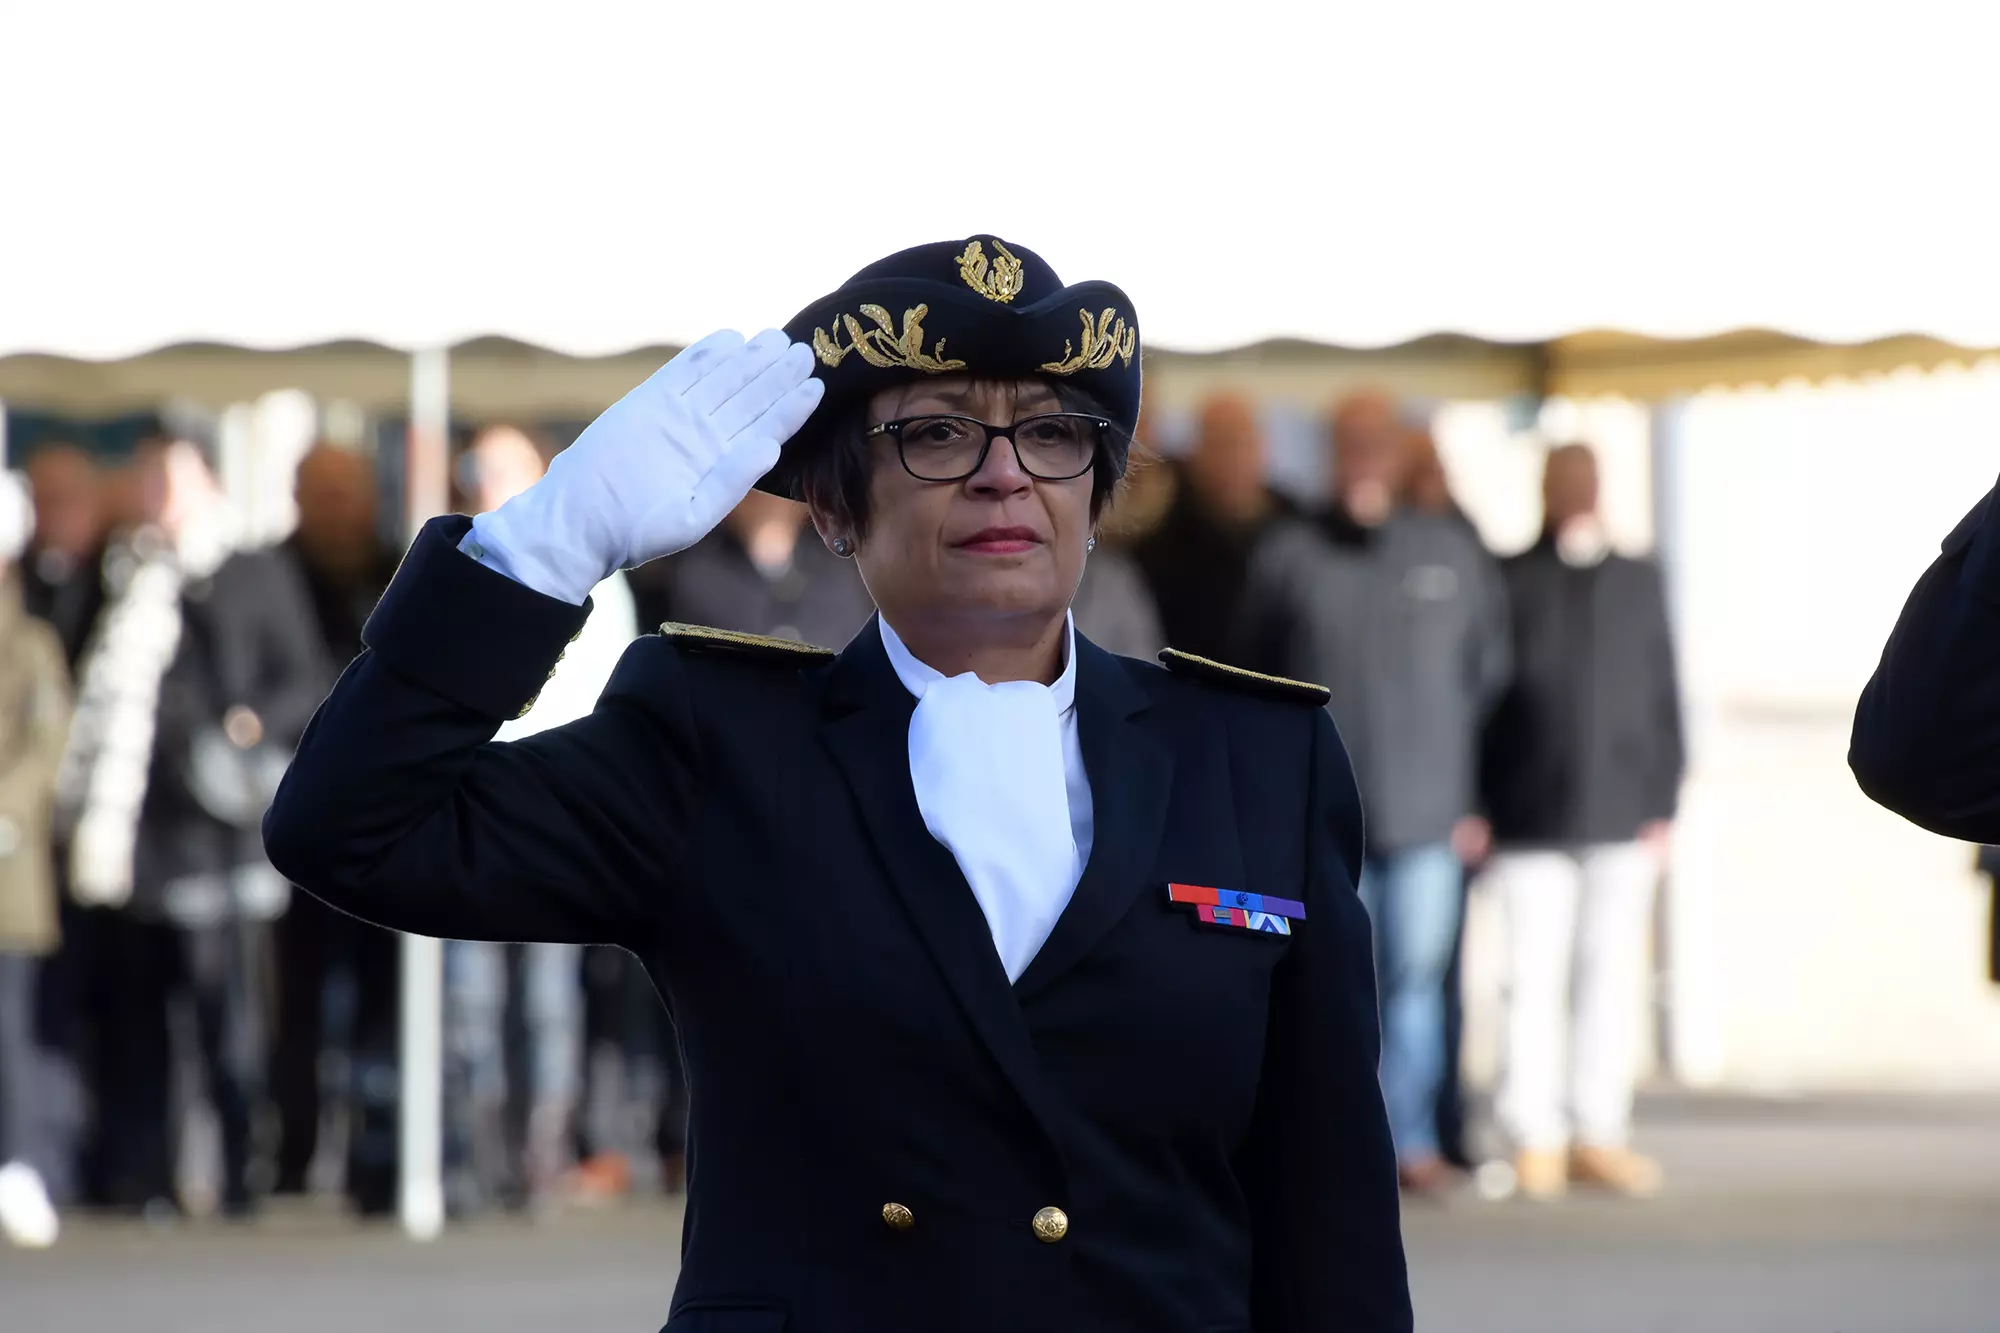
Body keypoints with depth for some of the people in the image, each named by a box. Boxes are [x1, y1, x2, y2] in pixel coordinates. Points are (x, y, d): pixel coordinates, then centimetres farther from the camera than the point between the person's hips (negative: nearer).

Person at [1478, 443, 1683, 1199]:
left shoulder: (1638, 584, 11)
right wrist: (1475, 806, -5)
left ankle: (1597, 1135, 7)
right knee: (1535, 977, -4)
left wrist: (1662, 804, 6)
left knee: (1612, 976, 3)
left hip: (1621, 823, 3)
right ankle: (1535, 1139, 0)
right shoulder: (1507, 583, 2)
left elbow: (1663, 701, 12)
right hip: (1532, 821, -3)